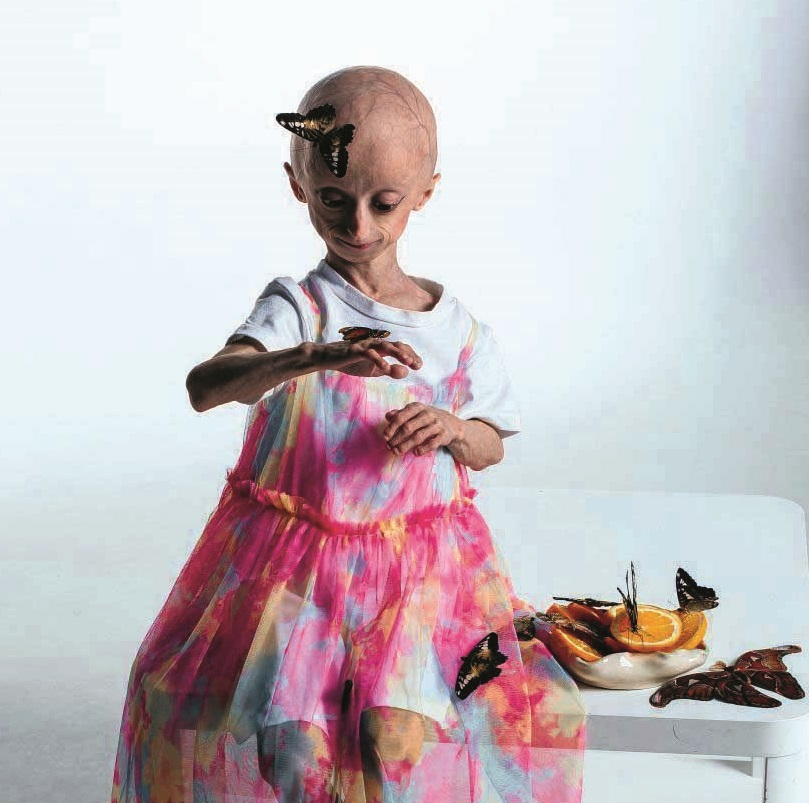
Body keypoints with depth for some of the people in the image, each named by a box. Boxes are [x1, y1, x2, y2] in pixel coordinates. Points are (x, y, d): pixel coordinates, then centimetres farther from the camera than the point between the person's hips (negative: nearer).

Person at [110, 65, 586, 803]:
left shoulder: (457, 328, 1)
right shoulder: (297, 307, -9)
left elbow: (491, 447, 12)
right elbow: (204, 387, -27)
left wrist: (452, 430, -12)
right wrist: (317, 357, -44)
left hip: (422, 565, 2)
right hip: (295, 565, -1)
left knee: (403, 725, -14)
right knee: (271, 722, -14)